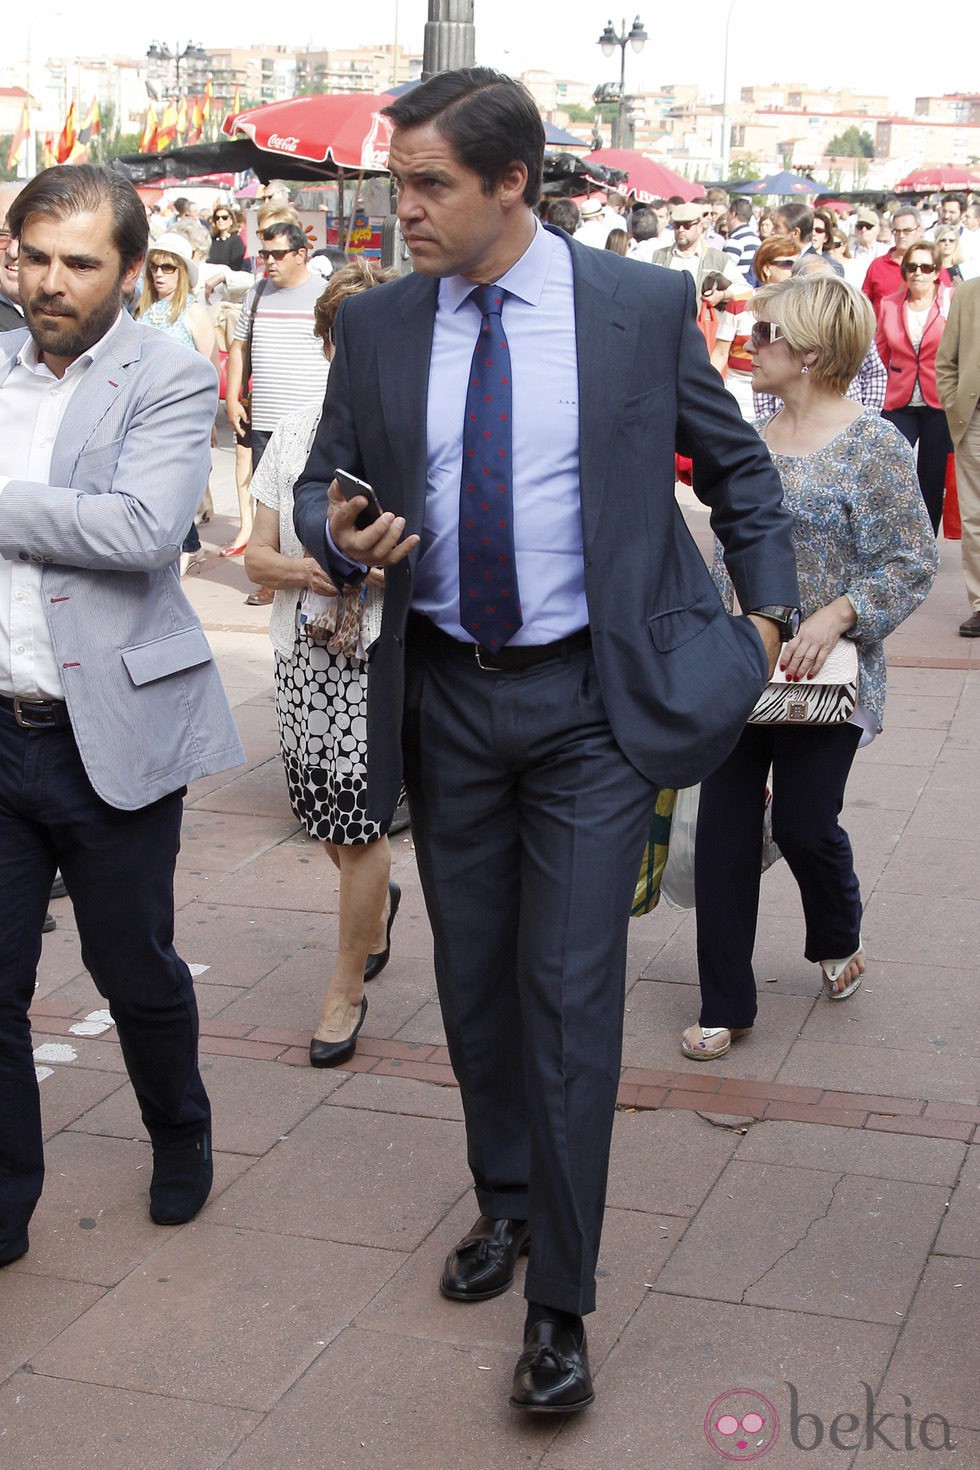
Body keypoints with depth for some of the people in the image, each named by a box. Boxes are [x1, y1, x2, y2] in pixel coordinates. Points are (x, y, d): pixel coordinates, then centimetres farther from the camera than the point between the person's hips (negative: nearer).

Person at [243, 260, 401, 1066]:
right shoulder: (296, 432, 8)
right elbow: (259, 555, 8)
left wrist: (384, 567, -20)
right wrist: (303, 569, -12)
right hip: (306, 654, 5)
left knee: (357, 819, -3)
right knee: (320, 808, 11)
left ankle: (347, 989, 16)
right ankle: (378, 898, 46)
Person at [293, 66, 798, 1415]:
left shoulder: (644, 307, -5)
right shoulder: (375, 326, 1)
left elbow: (739, 467, 9)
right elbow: (322, 485, 9)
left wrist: (766, 612, 8)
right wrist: (341, 534, -13)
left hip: (592, 698, -3)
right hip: (444, 699, 3)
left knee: (570, 989, -5)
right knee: (475, 977, 14)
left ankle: (561, 1303, 8)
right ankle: (505, 1201, 38)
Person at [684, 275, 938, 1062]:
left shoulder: (873, 444, -11)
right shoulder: (754, 438, 8)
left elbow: (913, 562, -13)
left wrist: (835, 616, -23)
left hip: (824, 678, -5)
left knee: (804, 824, 3)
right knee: (724, 828, 3)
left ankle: (839, 938, 38)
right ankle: (726, 1005, 14)